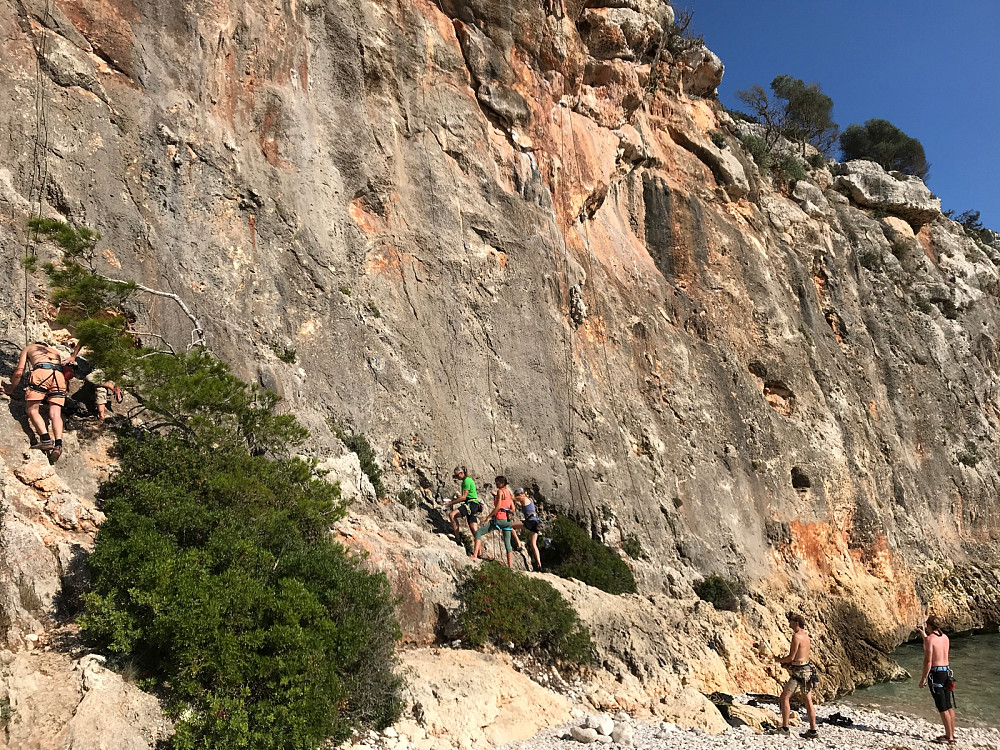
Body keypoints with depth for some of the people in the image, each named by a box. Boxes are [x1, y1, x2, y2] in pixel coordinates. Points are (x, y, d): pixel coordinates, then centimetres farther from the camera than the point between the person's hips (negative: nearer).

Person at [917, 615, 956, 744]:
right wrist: (923, 634, 32)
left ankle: (949, 737, 2)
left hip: (935, 672, -8)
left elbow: (928, 661, -18)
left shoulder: (929, 639, -14)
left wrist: (923, 678, -12)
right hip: (946, 671, 8)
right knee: (949, 706, 15)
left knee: (942, 707, -2)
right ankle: (951, 733, 24)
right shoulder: (945, 637, 8)